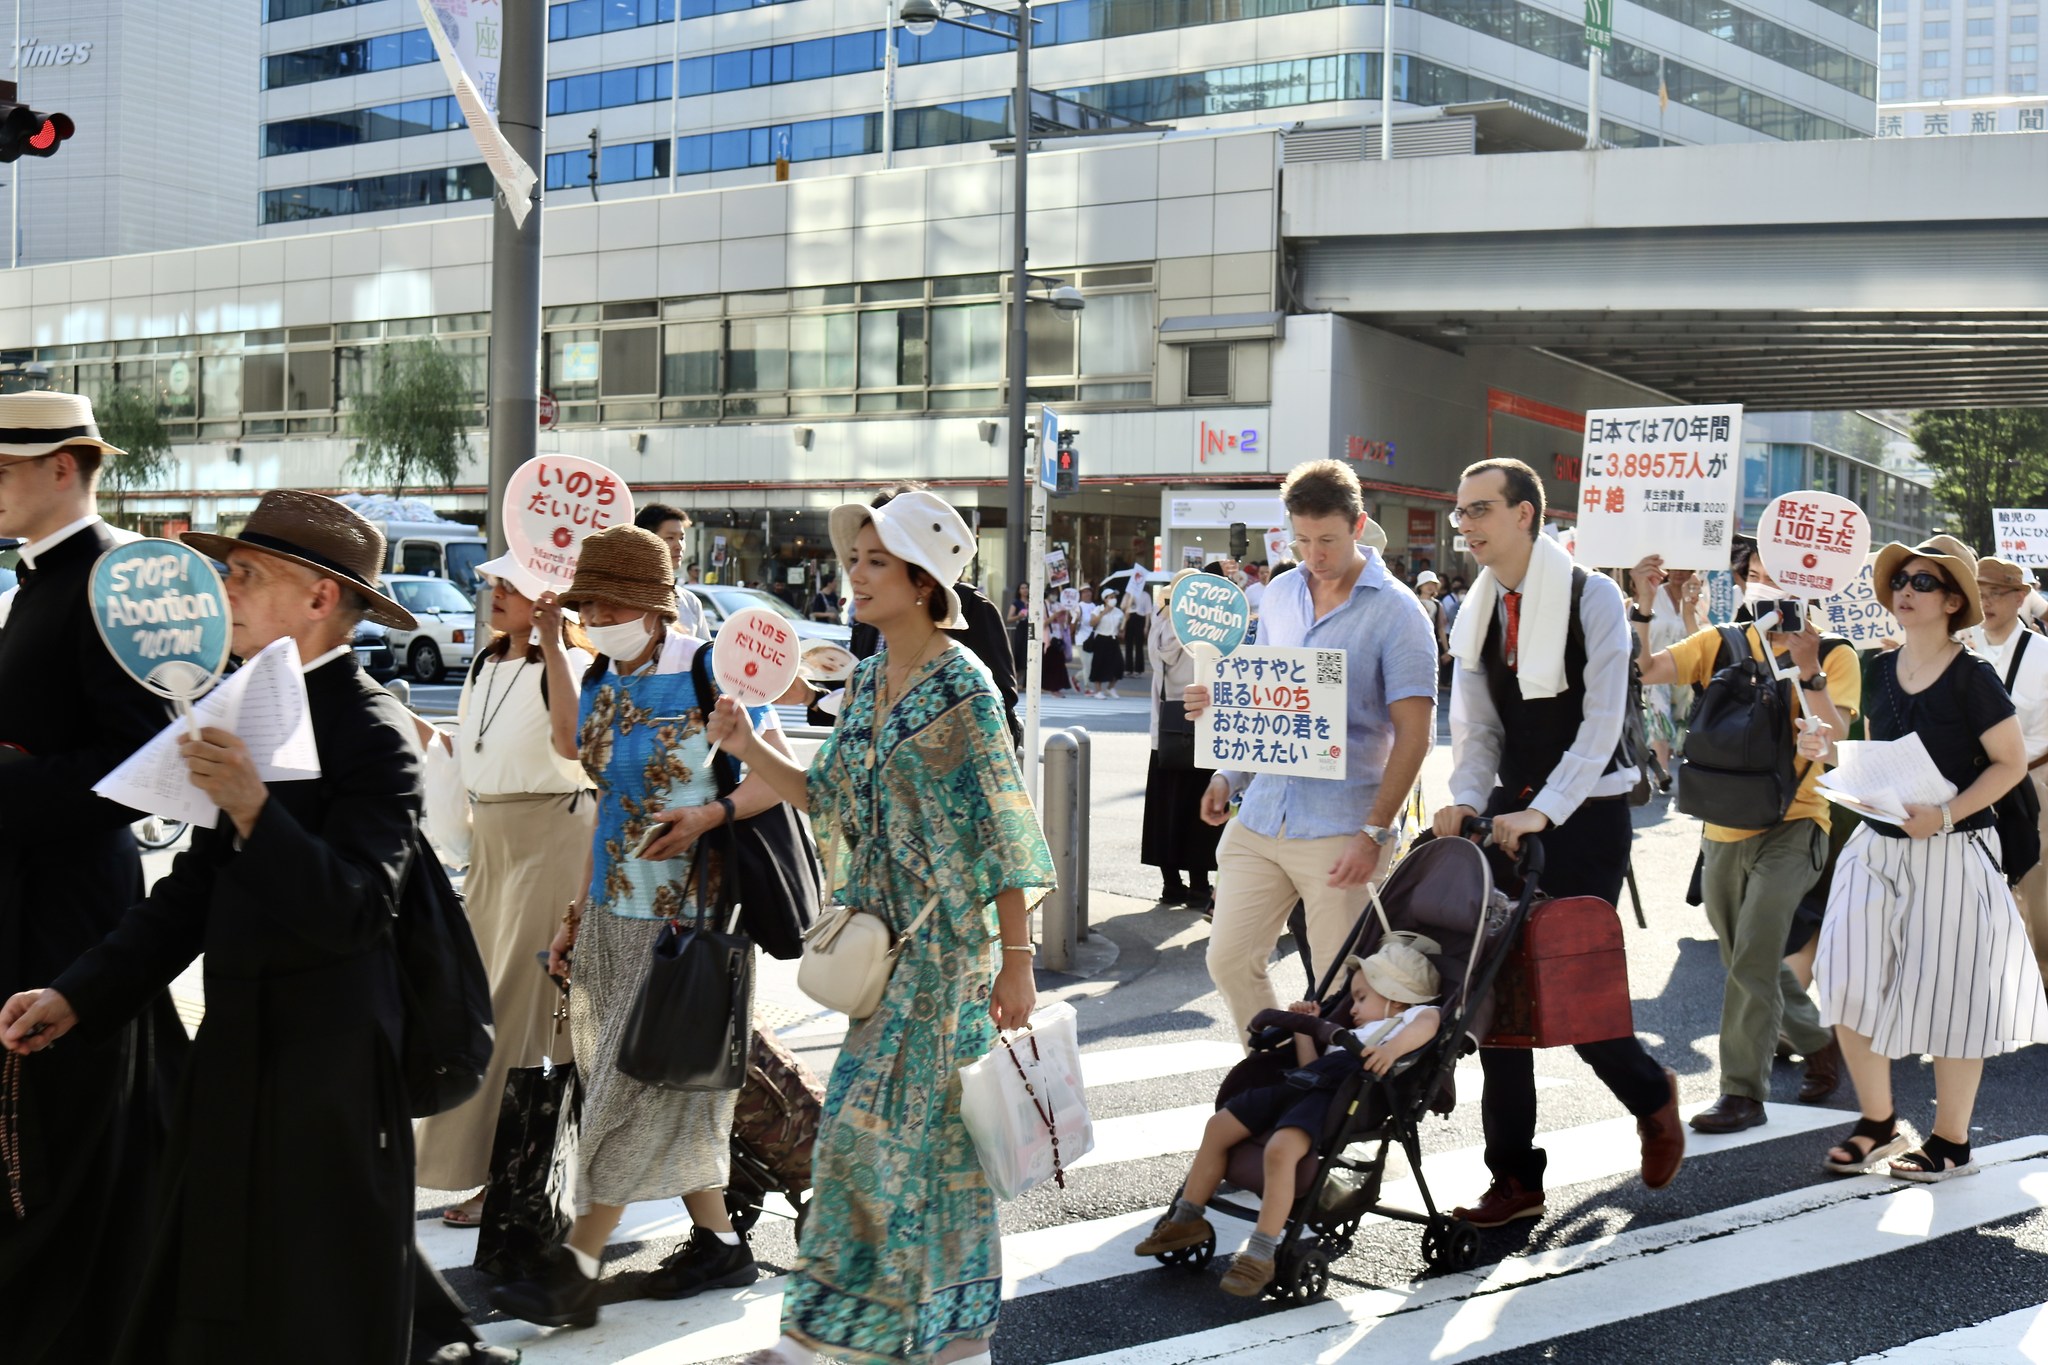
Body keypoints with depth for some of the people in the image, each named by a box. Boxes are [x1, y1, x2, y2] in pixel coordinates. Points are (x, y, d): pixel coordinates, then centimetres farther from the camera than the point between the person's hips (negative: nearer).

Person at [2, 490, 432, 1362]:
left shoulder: (373, 733, -16)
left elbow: (349, 913, -24)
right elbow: (195, 891, 13)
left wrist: (253, 810, -34)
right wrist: (80, 995, 7)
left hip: (326, 1089, -8)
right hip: (237, 1069, 8)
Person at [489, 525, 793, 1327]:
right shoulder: (605, 682, 9)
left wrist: (710, 815, -27)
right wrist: (579, 914, 14)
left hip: (682, 919, -7)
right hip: (613, 916, 7)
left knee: (636, 1086, -4)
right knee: (669, 1088, 12)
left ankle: (576, 1270, -1)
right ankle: (719, 1244, 23)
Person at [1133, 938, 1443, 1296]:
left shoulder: (1408, 1018, 13)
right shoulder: (1350, 1036, 40)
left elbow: (1427, 1023, -12)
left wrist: (1394, 1048, -30)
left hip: (1343, 1098, -10)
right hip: (1301, 1083, 10)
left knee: (1281, 1148, -33)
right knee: (1219, 1126, 9)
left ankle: (1261, 1255, -28)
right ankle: (1187, 1218, 19)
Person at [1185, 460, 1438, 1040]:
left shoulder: (1396, 611, -6)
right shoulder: (1279, 595, 11)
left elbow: (1413, 734, -10)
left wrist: (1374, 832, -17)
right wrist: (1229, 776, 5)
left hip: (1340, 830, -5)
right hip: (1259, 818, 6)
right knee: (1229, 960, 3)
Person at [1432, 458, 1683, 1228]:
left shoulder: (1592, 599, -10)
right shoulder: (1479, 610, 8)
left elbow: (1600, 721, -15)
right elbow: (1476, 726, 8)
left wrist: (1542, 812, -24)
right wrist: (1467, 801, -10)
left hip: (1585, 815, -6)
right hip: (1508, 812, 6)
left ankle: (1650, 1094, 27)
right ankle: (1514, 1178, 8)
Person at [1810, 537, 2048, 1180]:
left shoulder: (1971, 676, -10)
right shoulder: (1882, 669, 7)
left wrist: (1946, 814, -20)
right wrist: (1829, 751, -2)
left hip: (1951, 854, -5)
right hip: (1878, 846, 6)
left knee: (1949, 994, 2)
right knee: (1849, 982, 0)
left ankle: (1951, 1142, 18)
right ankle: (1878, 1121, 19)